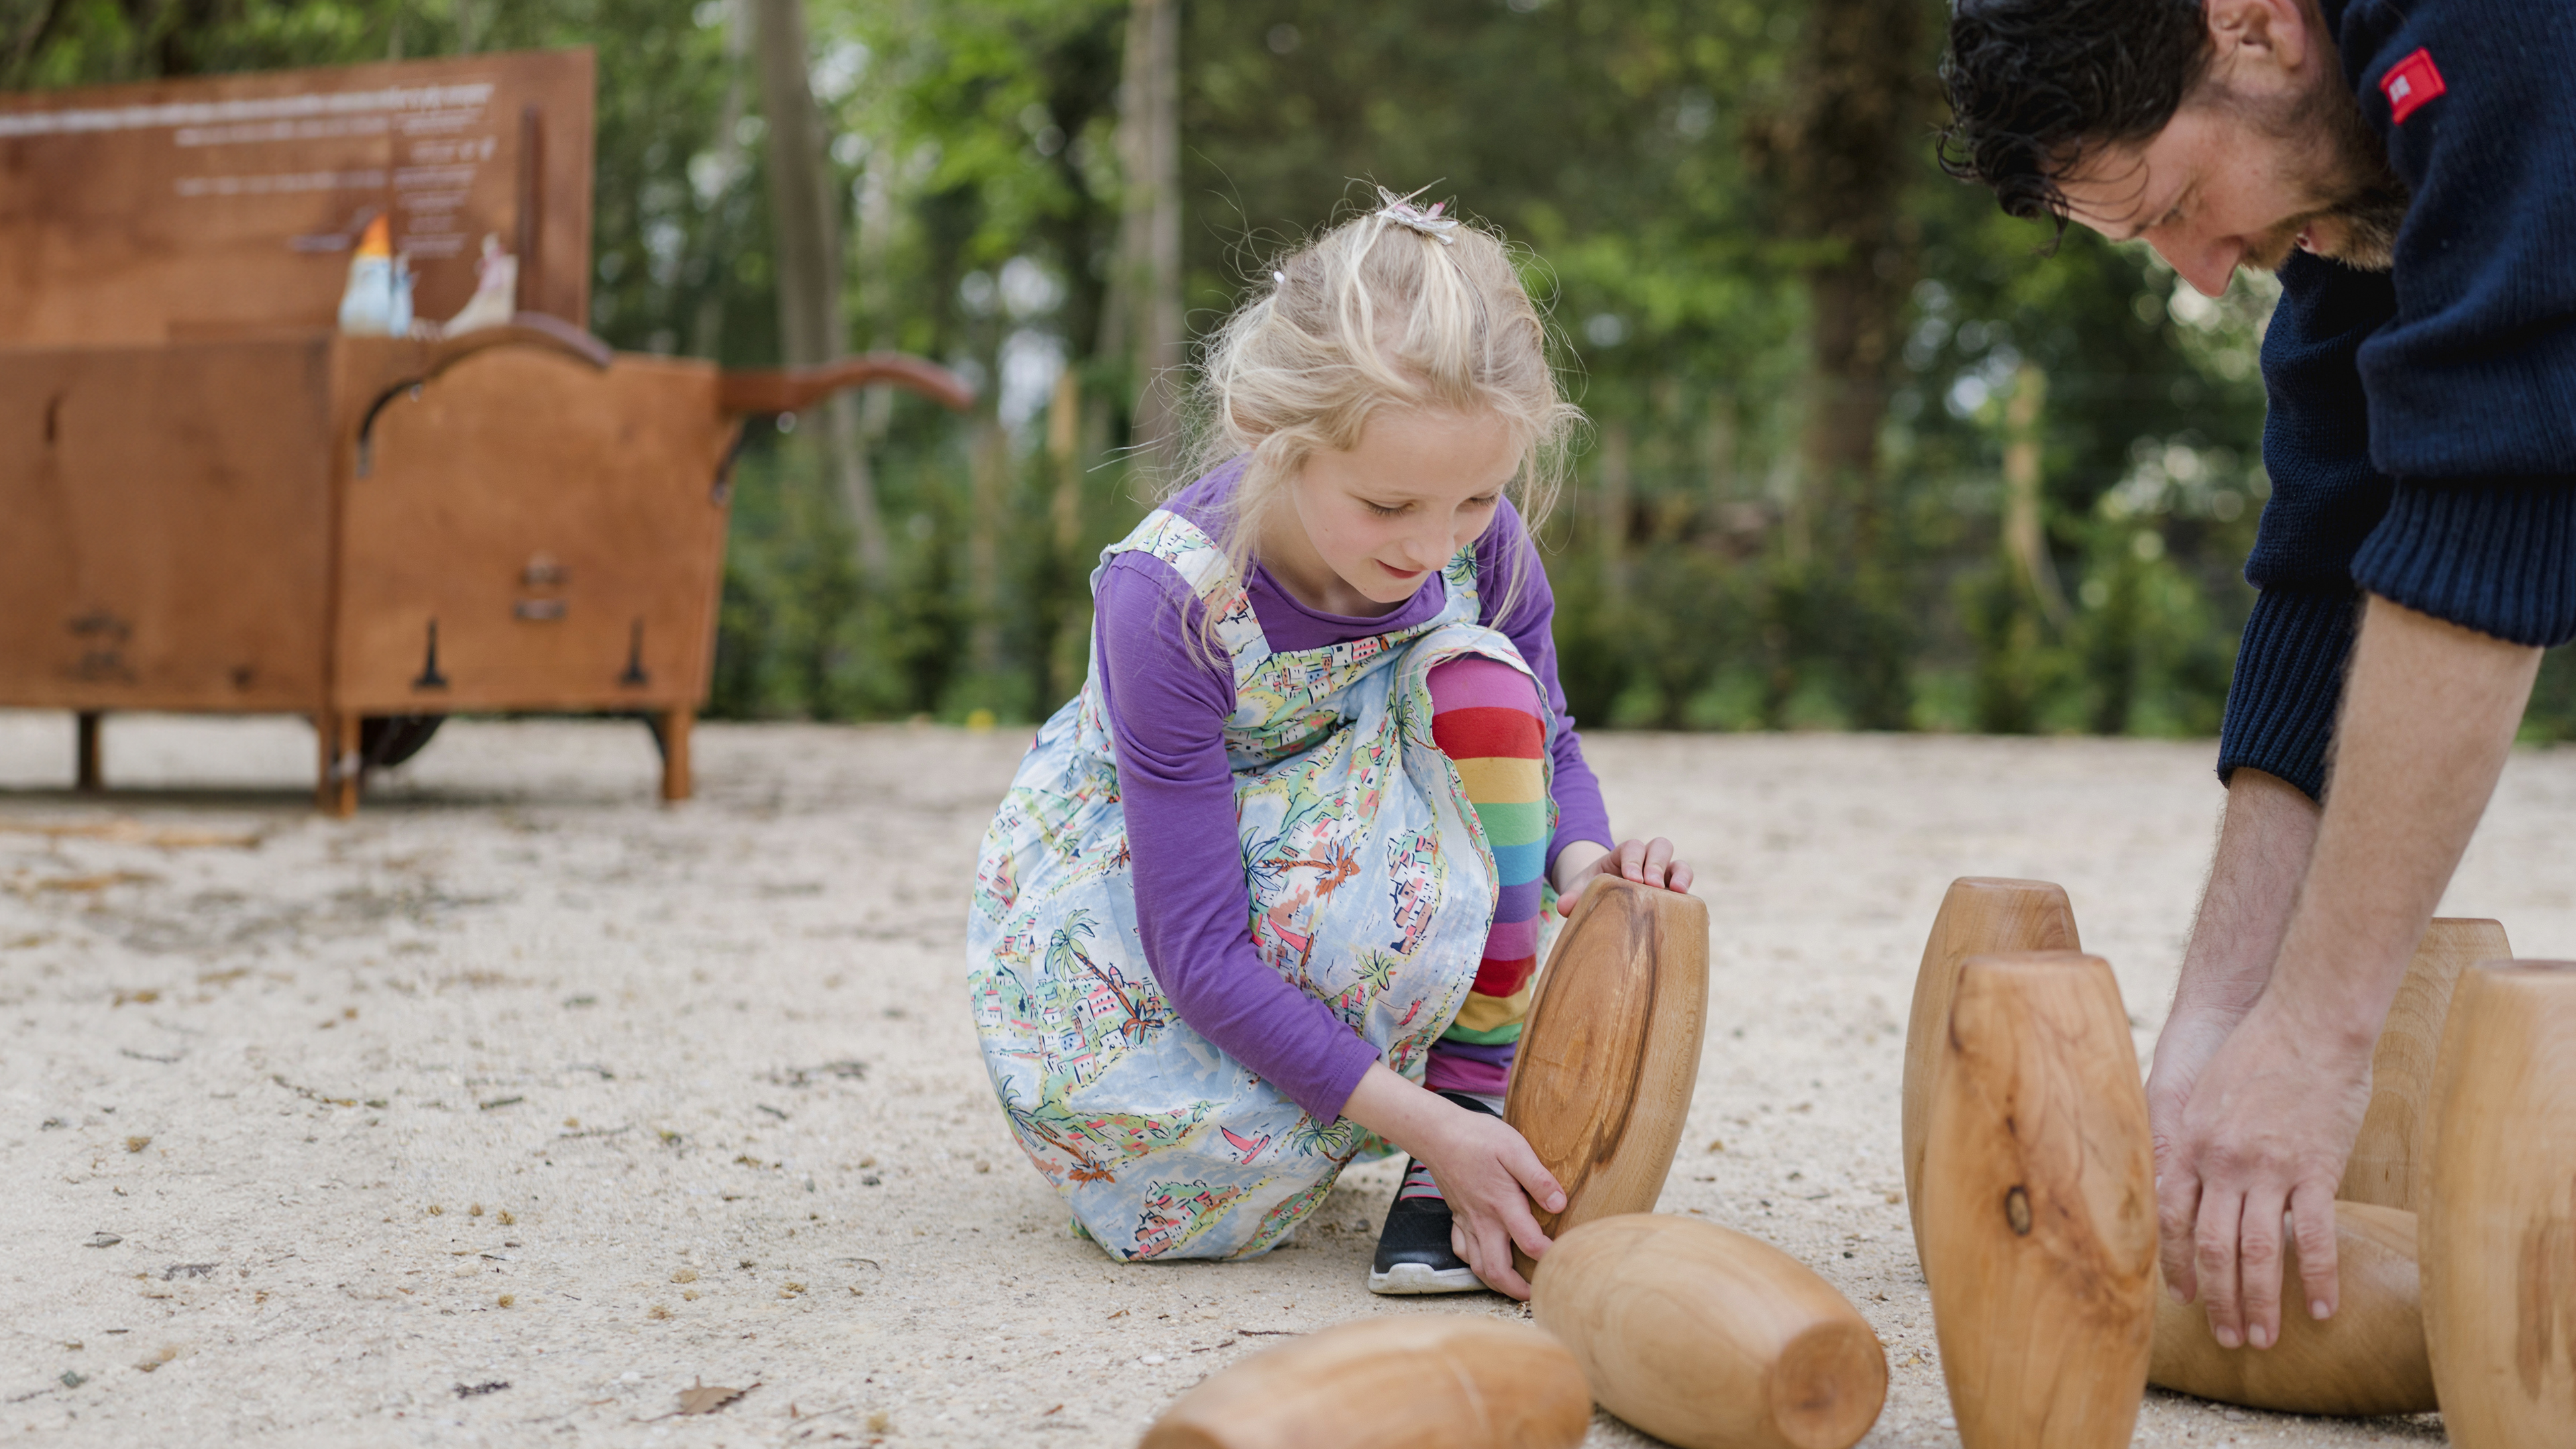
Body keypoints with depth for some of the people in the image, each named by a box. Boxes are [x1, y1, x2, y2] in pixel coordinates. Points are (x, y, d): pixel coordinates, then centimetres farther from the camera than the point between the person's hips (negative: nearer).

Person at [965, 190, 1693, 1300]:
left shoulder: (1480, 543, -19)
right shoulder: (1169, 601, -34)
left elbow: (1542, 746, -1)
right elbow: (1199, 951, -33)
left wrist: (1583, 862, -27)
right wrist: (1419, 1119, -39)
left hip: (1347, 875, 4)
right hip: (1123, 892, -3)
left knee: (1477, 680, -25)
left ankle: (1472, 1087, -18)